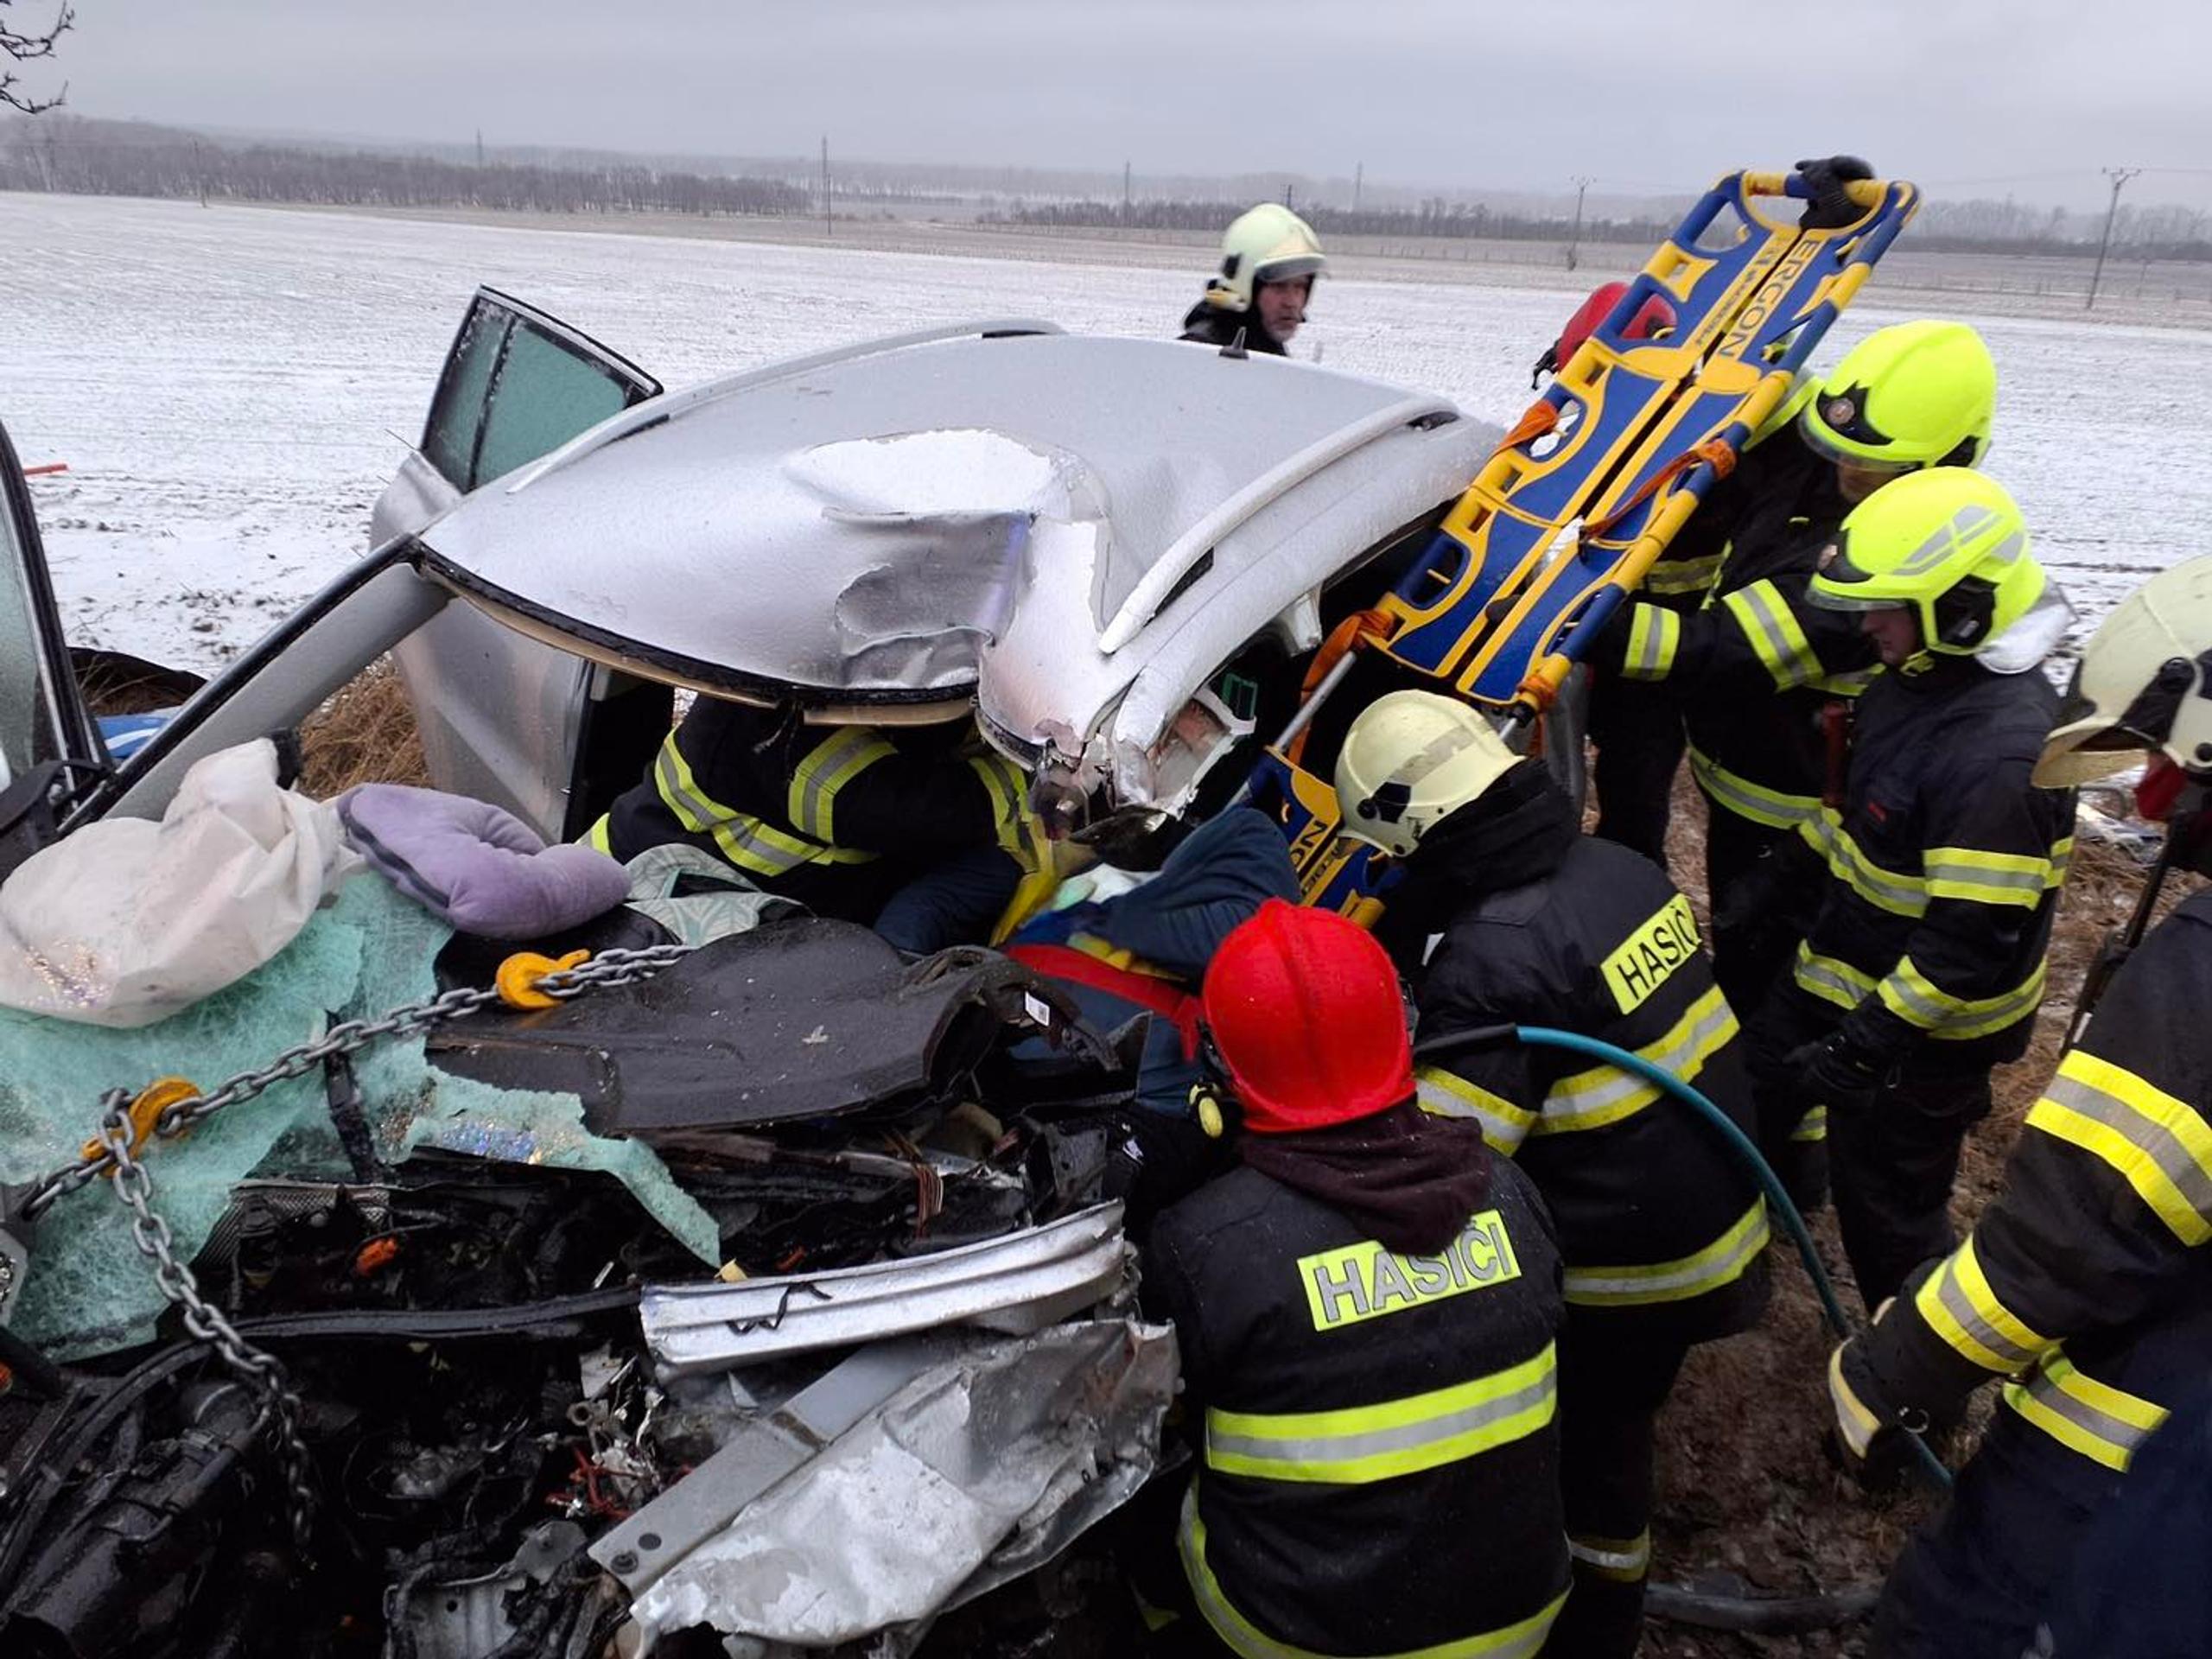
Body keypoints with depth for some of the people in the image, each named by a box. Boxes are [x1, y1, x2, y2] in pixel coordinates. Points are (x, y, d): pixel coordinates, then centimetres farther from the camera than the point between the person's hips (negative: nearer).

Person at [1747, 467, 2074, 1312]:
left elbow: (1973, 940, -30)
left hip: (1923, 1027, -9)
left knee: (1884, 1194, 7)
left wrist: (1865, 1043, -26)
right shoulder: (1919, 677, -2)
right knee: (1754, 1086, 24)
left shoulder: (2000, 755, -32)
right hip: (1839, 973, 9)